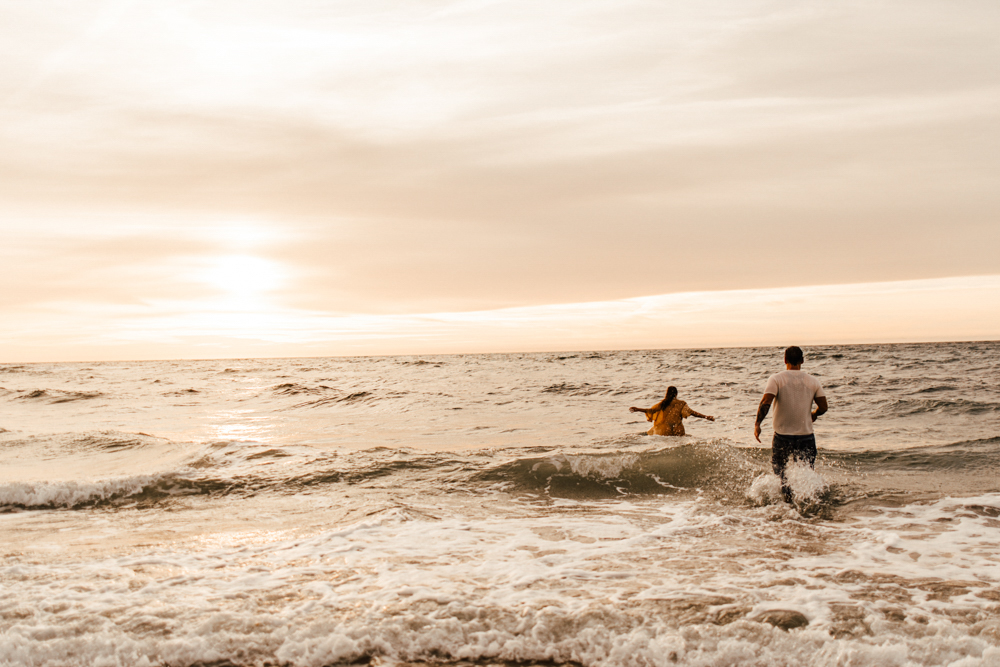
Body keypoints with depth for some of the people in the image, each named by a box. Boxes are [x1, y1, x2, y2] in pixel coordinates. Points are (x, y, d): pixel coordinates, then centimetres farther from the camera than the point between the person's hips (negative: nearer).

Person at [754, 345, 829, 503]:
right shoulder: (813, 381, 3)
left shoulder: (776, 379, -6)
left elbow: (765, 403, -17)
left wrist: (757, 424, -10)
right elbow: (824, 407, 5)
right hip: (806, 437, 2)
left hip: (783, 436, -2)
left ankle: (787, 492, -12)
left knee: (779, 467, 18)